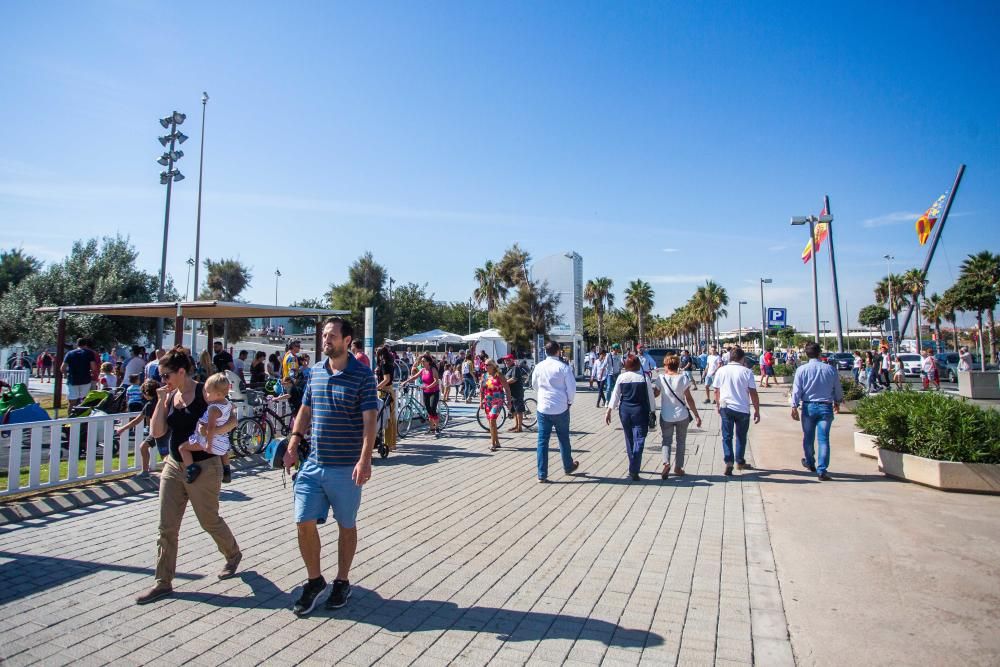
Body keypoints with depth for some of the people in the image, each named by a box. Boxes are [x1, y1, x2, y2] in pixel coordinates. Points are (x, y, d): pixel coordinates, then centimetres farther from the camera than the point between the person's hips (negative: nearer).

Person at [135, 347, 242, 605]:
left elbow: (232, 419, -13)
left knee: (209, 520, 10)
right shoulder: (170, 396, 5)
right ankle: (163, 582, 19)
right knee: (167, 528, 7)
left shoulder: (205, 392, -13)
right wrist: (161, 400, -8)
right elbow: (156, 432, -2)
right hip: (173, 466, 6)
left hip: (203, 467, -6)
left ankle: (233, 554, 36)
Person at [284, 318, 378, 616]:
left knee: (346, 525, 11)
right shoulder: (316, 372, 7)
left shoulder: (363, 375, -11)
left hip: (346, 467, -4)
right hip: (312, 464, 5)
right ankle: (314, 580, 26)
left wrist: (365, 460, -24)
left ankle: (342, 582, 31)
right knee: (304, 522, 4)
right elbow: (305, 410, 15)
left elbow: (369, 420, -15)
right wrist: (293, 445, 8)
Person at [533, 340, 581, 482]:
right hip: (560, 408, -2)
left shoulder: (539, 367, -1)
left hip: (543, 408, 2)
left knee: (542, 440, 5)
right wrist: (569, 402, 9)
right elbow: (571, 388, -8)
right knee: (563, 439, 16)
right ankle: (568, 467, 34)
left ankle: (542, 474, 6)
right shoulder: (564, 367, -11)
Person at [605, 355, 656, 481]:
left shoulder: (621, 377, -1)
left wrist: (608, 411, 4)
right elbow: (650, 396, -2)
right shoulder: (644, 377, -5)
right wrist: (652, 411, 7)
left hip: (624, 411, 3)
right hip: (640, 411, -3)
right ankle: (634, 471, -11)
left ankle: (633, 467, 30)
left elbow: (615, 395, 0)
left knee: (629, 439, 17)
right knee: (639, 441, -1)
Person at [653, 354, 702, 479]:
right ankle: (678, 467, 21)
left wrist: (651, 387, 27)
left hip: (666, 416, 0)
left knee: (666, 441, 9)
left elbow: (655, 394, 7)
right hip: (682, 416, 1)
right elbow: (689, 399, -8)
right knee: (681, 442, 16)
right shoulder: (683, 378, -7)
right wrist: (697, 415, -2)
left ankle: (666, 463, -14)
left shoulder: (661, 378, -7)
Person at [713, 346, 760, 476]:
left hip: (725, 407, 1)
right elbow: (753, 393, -6)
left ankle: (728, 462, -7)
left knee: (727, 436, 7)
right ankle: (740, 462, 27)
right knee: (741, 437, 15)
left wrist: (718, 405, 20)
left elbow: (716, 390, 6)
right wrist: (757, 411, 1)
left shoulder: (721, 371, 0)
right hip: (742, 409, -1)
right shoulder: (747, 372, -7)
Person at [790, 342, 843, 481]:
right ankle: (822, 470, -2)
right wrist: (837, 402, 27)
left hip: (808, 407, 0)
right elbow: (838, 389, 10)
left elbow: (796, 390, -8)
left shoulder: (802, 369, -6)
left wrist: (794, 407, -2)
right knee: (824, 439, 1)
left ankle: (810, 463, 35)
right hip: (826, 407, 1)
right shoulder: (830, 369, 0)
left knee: (808, 437, 16)